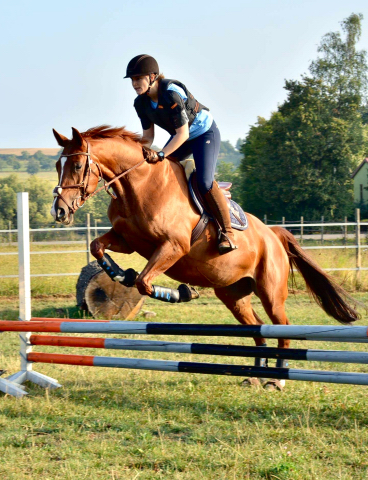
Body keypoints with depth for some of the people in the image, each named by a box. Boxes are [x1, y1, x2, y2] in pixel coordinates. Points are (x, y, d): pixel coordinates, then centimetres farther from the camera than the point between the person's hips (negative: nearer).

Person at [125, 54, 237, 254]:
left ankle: (227, 232, -13)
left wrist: (161, 155, -38)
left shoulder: (171, 93, -32)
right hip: (180, 136, 8)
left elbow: (182, 134, -31)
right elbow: (148, 136, -1)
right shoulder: (141, 103, -9)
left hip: (205, 133, -8)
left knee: (204, 182, -23)